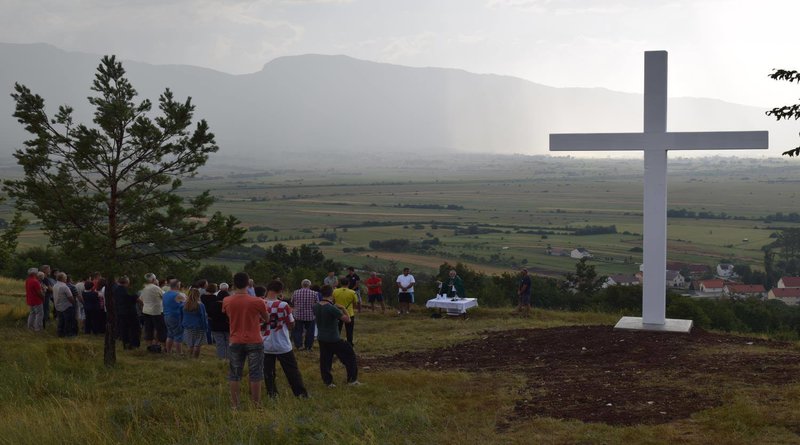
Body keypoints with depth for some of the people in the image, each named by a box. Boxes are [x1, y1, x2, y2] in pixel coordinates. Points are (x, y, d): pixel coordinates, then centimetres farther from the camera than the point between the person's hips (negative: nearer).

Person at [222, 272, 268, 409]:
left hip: (235, 342, 2)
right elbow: (266, 319, 3)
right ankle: (256, 405, 8)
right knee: (255, 375, 6)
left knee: (234, 376, 11)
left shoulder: (227, 302, -5)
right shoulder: (257, 302, -13)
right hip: (254, 342, -2)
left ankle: (235, 406, 14)